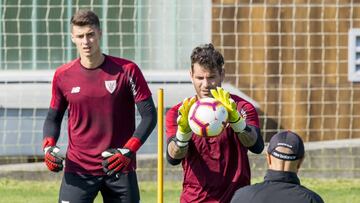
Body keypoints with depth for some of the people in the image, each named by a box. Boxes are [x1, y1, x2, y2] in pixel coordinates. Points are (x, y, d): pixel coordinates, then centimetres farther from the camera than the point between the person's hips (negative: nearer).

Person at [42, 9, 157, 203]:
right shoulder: (63, 76, 2)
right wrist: (48, 147, -5)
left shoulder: (127, 70, -4)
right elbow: (53, 118, 15)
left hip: (120, 168, 0)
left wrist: (128, 151, -16)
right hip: (78, 169, 1)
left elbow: (149, 115, -3)